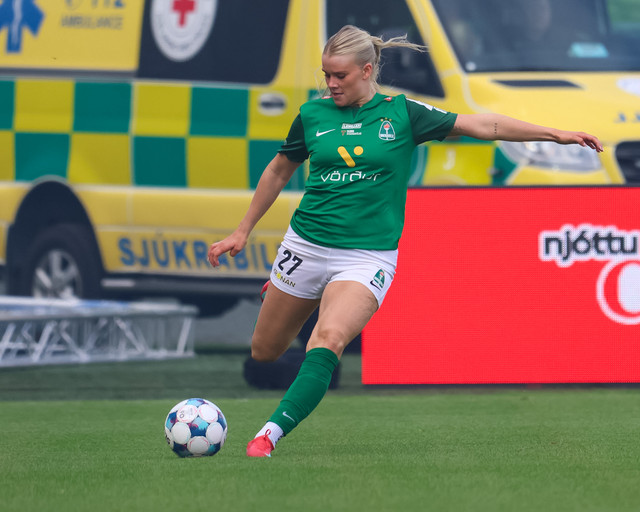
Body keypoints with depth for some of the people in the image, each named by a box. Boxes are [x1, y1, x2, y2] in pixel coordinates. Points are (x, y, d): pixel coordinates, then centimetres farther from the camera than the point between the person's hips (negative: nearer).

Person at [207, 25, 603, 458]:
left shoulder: (401, 114, -2)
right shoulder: (313, 114, 3)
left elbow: (481, 125, -3)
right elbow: (279, 171, 19)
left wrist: (555, 134, -9)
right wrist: (243, 231, 22)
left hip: (368, 256, -3)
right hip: (306, 245, 3)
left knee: (328, 340, -28)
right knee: (264, 352, 11)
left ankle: (272, 433, -30)